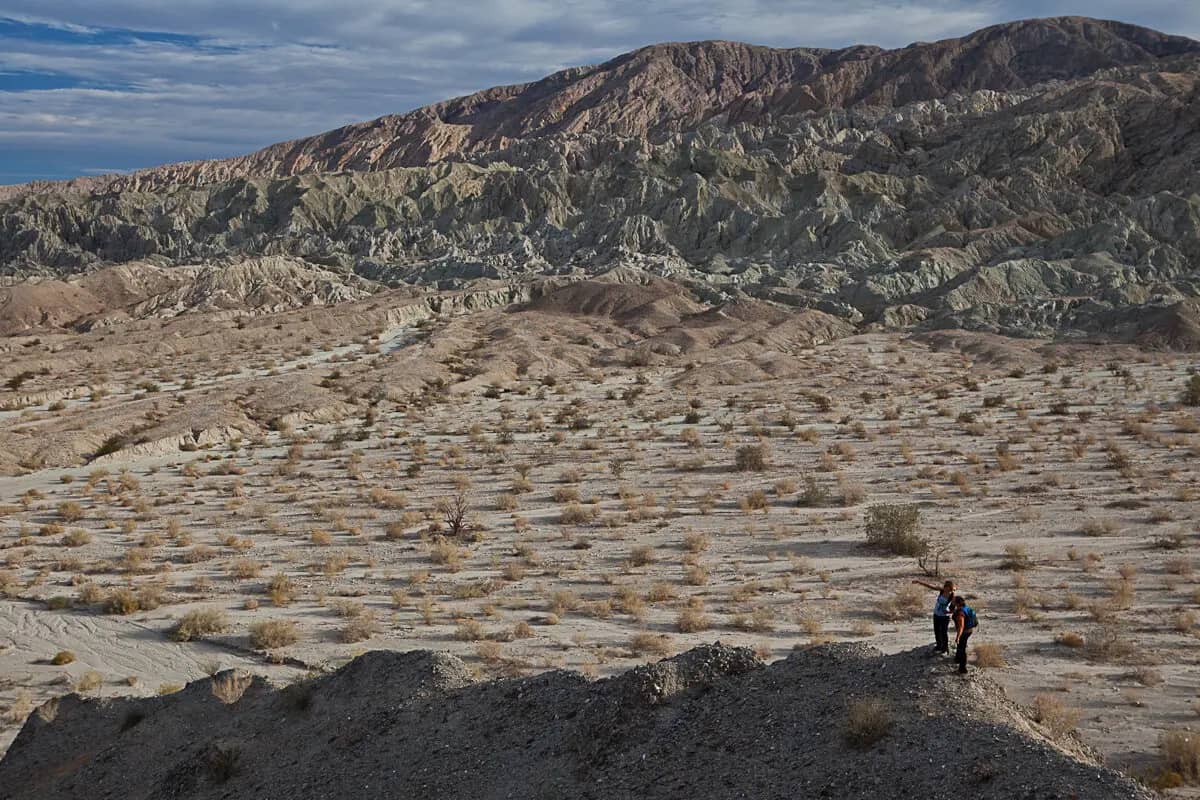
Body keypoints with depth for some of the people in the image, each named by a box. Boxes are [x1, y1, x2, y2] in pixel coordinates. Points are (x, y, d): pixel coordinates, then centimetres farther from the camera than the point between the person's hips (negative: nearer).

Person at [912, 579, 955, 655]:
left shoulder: (952, 596, -25)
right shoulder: (941, 590, -15)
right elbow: (930, 586, -15)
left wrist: (948, 612, -33)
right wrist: (919, 582, -20)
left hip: (945, 616, -5)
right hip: (936, 614, 5)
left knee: (944, 632, 9)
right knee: (937, 631, 18)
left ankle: (945, 648, 31)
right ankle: (939, 646, 40)